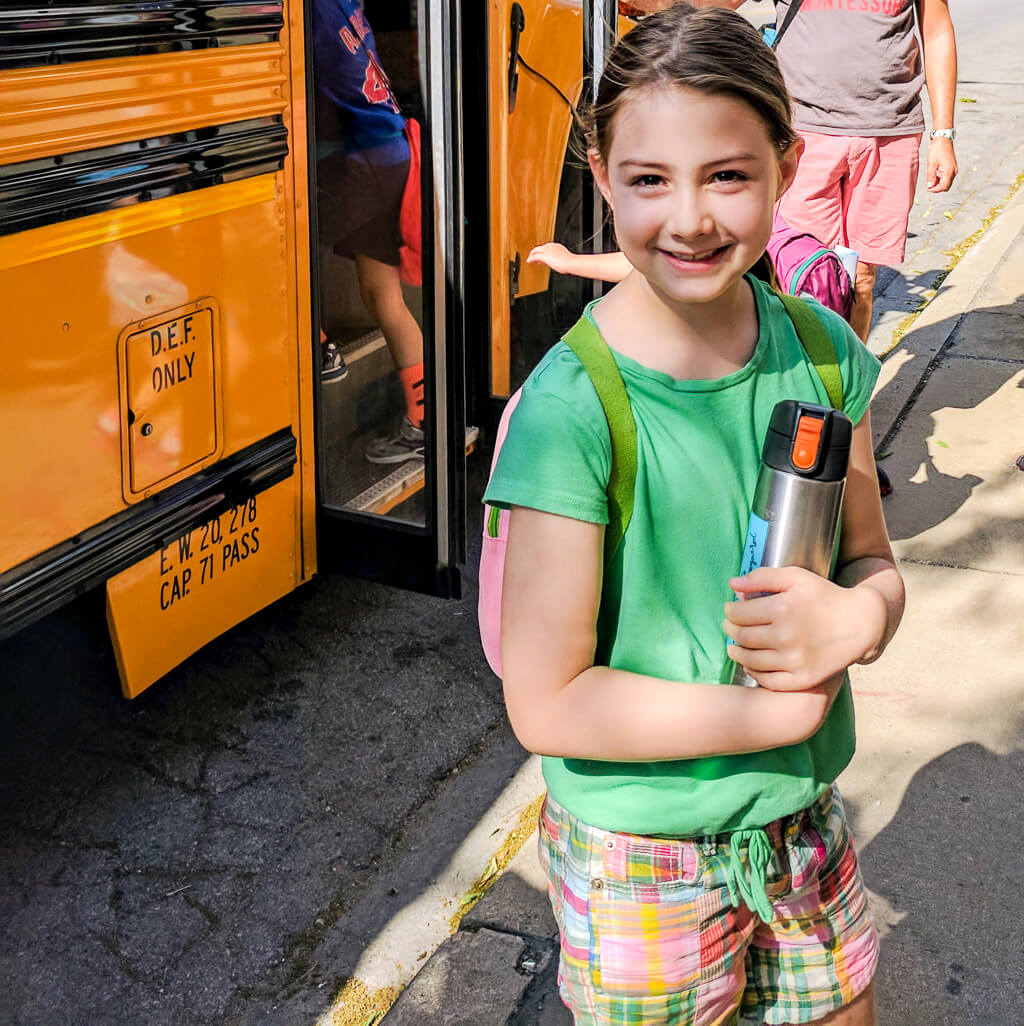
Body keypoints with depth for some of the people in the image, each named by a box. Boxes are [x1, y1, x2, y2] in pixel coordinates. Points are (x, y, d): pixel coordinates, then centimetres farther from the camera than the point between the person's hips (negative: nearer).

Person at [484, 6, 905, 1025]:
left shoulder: (823, 352, -7)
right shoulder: (571, 410, -24)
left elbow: (874, 563, 4)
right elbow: (546, 704, -23)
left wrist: (854, 616, -19)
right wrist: (780, 711, -20)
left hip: (805, 826, 5)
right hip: (641, 863, -5)